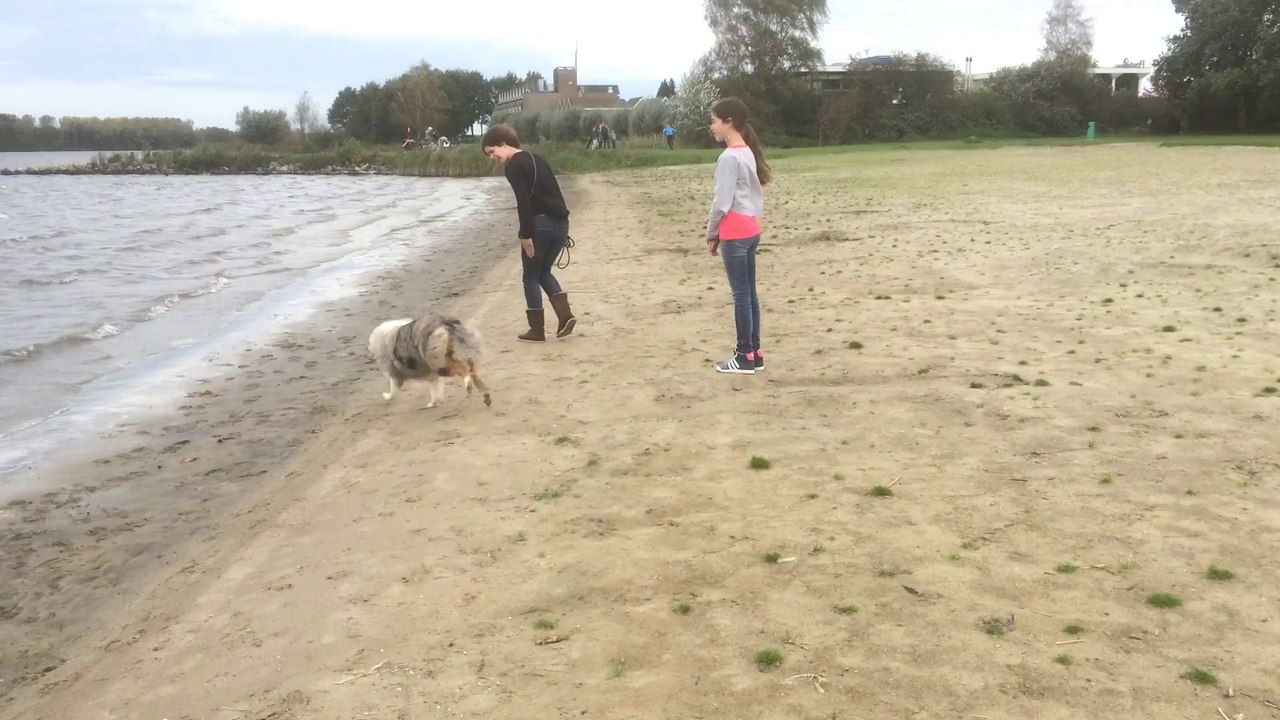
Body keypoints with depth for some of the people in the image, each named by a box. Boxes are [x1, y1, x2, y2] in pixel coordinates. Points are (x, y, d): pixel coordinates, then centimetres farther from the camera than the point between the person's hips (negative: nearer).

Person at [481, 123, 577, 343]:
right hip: (560, 223, 8)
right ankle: (565, 314, 4)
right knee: (544, 272, 21)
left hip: (540, 223, -8)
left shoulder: (512, 166, -6)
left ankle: (537, 330, 11)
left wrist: (525, 234, -14)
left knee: (531, 277, 7)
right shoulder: (536, 159, 19)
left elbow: (523, 201, -16)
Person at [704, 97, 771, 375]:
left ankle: (745, 357, 2)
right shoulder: (748, 152, 12)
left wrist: (712, 233, -2)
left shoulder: (729, 157, -15)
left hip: (734, 234, -9)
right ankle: (755, 353, 17)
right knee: (749, 293, 12)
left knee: (741, 295, -3)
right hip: (750, 230, 9)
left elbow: (722, 202, -17)